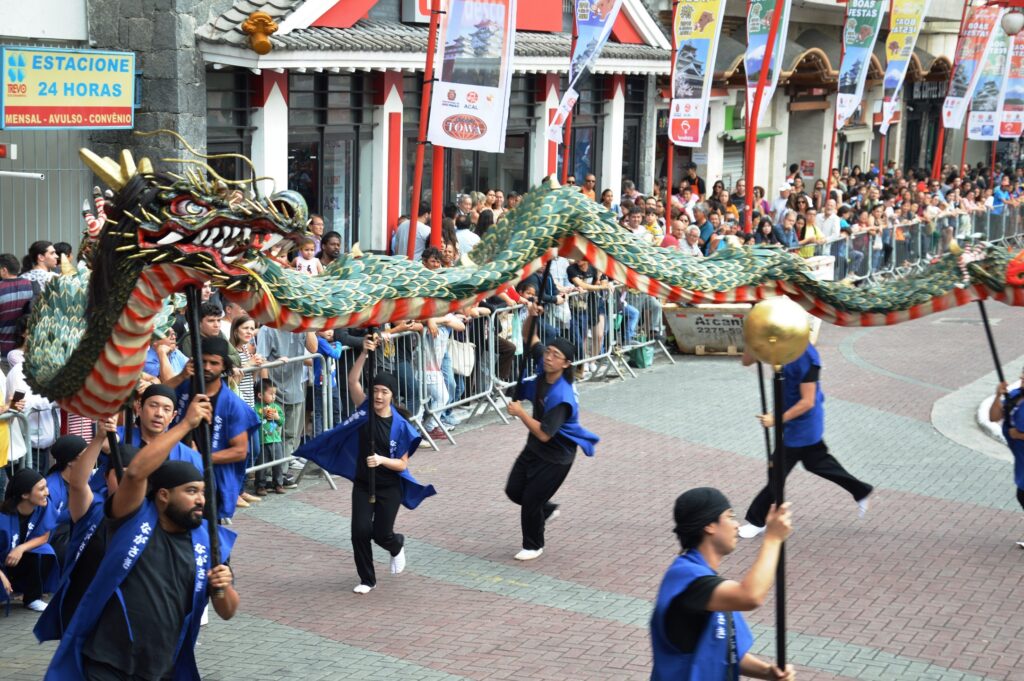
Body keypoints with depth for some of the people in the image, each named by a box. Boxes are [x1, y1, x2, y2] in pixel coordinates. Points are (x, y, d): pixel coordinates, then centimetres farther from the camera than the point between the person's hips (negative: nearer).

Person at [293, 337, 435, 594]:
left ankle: (397, 546, 39)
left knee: (381, 534, 0)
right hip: (362, 484, 2)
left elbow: (402, 464, -10)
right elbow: (353, 381, -19)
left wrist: (382, 460, -27)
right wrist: (365, 353, -30)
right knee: (360, 531, -7)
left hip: (389, 488, -2)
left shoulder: (400, 426, -12)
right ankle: (367, 580, 13)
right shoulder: (366, 411, -7)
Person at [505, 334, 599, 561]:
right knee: (514, 490, 15)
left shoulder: (561, 397, -34)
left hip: (556, 457, -8)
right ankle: (547, 509, 43)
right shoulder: (545, 370, -12)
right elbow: (531, 340, -1)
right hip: (534, 448, 8)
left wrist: (520, 413, -26)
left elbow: (544, 434, -33)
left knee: (531, 500, 2)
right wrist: (531, 317, -20)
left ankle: (533, 546, 27)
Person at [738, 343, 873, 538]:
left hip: (802, 424, -9)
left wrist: (777, 420, -26)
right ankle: (861, 491, 39)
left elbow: (807, 402, -27)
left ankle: (758, 520, 18)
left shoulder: (806, 356, -29)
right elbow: (747, 361, -4)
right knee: (817, 461, 25)